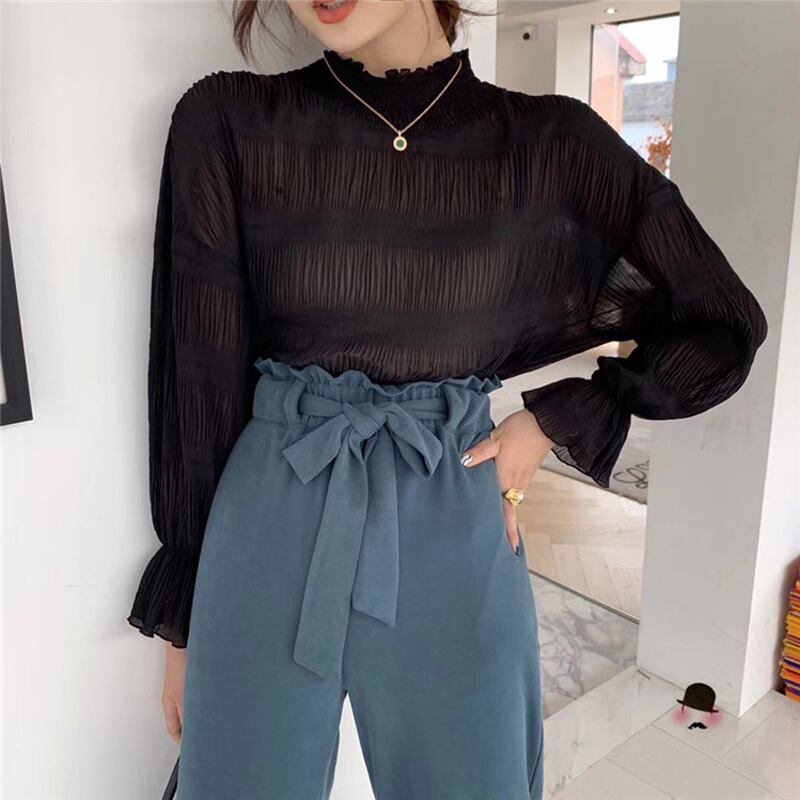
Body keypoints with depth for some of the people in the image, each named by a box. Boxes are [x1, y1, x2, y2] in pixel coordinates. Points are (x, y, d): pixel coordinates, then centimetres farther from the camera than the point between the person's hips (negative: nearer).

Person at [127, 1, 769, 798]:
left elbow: (724, 326, 6)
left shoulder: (551, 145, -4)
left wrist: (556, 420, -2)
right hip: (269, 529, 0)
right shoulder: (228, 123, -5)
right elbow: (200, 372, -2)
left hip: (454, 534, 1)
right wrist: (181, 612, 2)